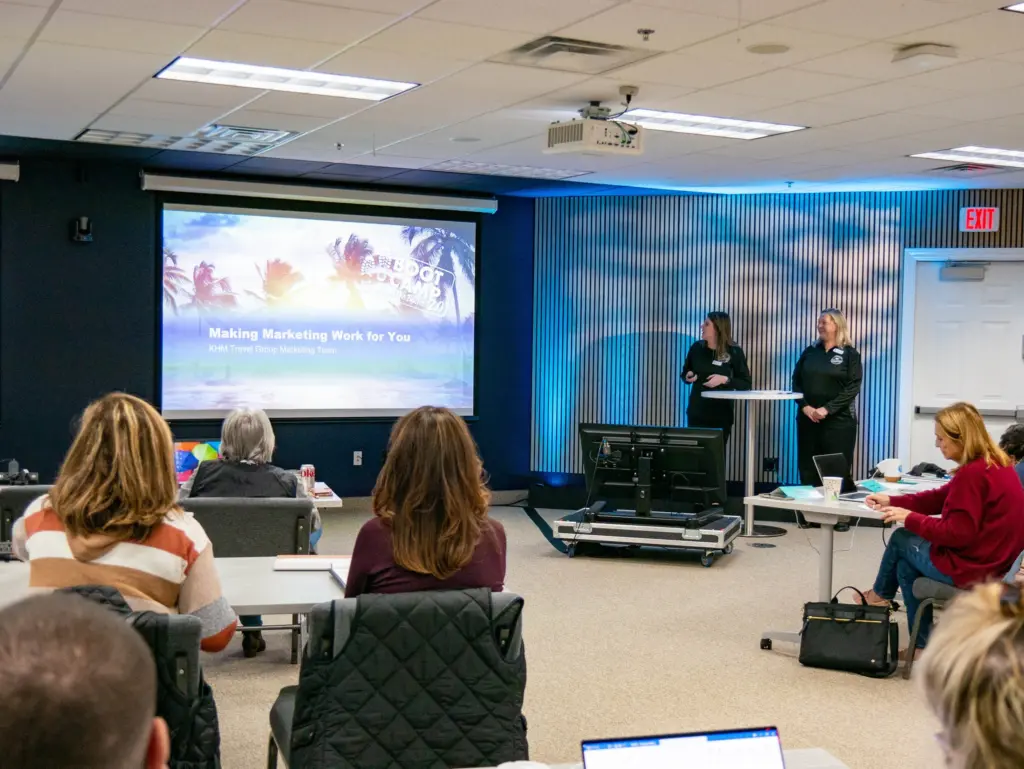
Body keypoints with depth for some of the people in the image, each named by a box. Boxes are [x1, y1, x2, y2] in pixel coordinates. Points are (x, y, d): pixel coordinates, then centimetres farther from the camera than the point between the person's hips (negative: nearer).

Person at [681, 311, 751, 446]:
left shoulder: (734, 352, -7)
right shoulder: (696, 347, 1)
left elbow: (746, 384, -6)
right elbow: (684, 373, 15)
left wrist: (725, 380, -20)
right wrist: (688, 377, -8)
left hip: (721, 414, -2)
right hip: (696, 412, 3)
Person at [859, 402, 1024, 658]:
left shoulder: (972, 473, -25)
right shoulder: (995, 464, 7)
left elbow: (958, 534, -24)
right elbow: (942, 498, 12)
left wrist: (910, 518, -14)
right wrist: (892, 501, 9)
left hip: (970, 567, -9)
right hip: (994, 560, 9)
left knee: (901, 539, 11)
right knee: (906, 566, 19)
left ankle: (880, 594, 39)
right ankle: (922, 645, 23)